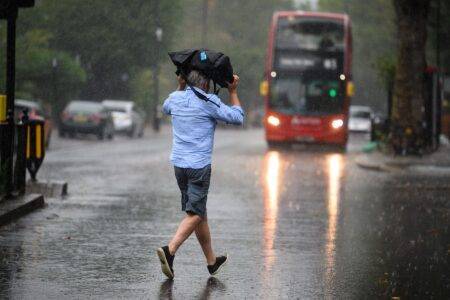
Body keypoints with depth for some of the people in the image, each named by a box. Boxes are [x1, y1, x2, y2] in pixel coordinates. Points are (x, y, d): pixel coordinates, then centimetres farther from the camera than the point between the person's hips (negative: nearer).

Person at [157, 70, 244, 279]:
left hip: (178, 163, 7)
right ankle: (169, 251, -24)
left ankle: (212, 262, 24)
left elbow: (165, 109, 32)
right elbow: (237, 118, -2)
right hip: (199, 165, -7)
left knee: (199, 212, 15)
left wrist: (180, 86, 30)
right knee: (194, 214, -5)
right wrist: (233, 92, 8)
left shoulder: (175, 98, 7)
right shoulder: (209, 102, -10)